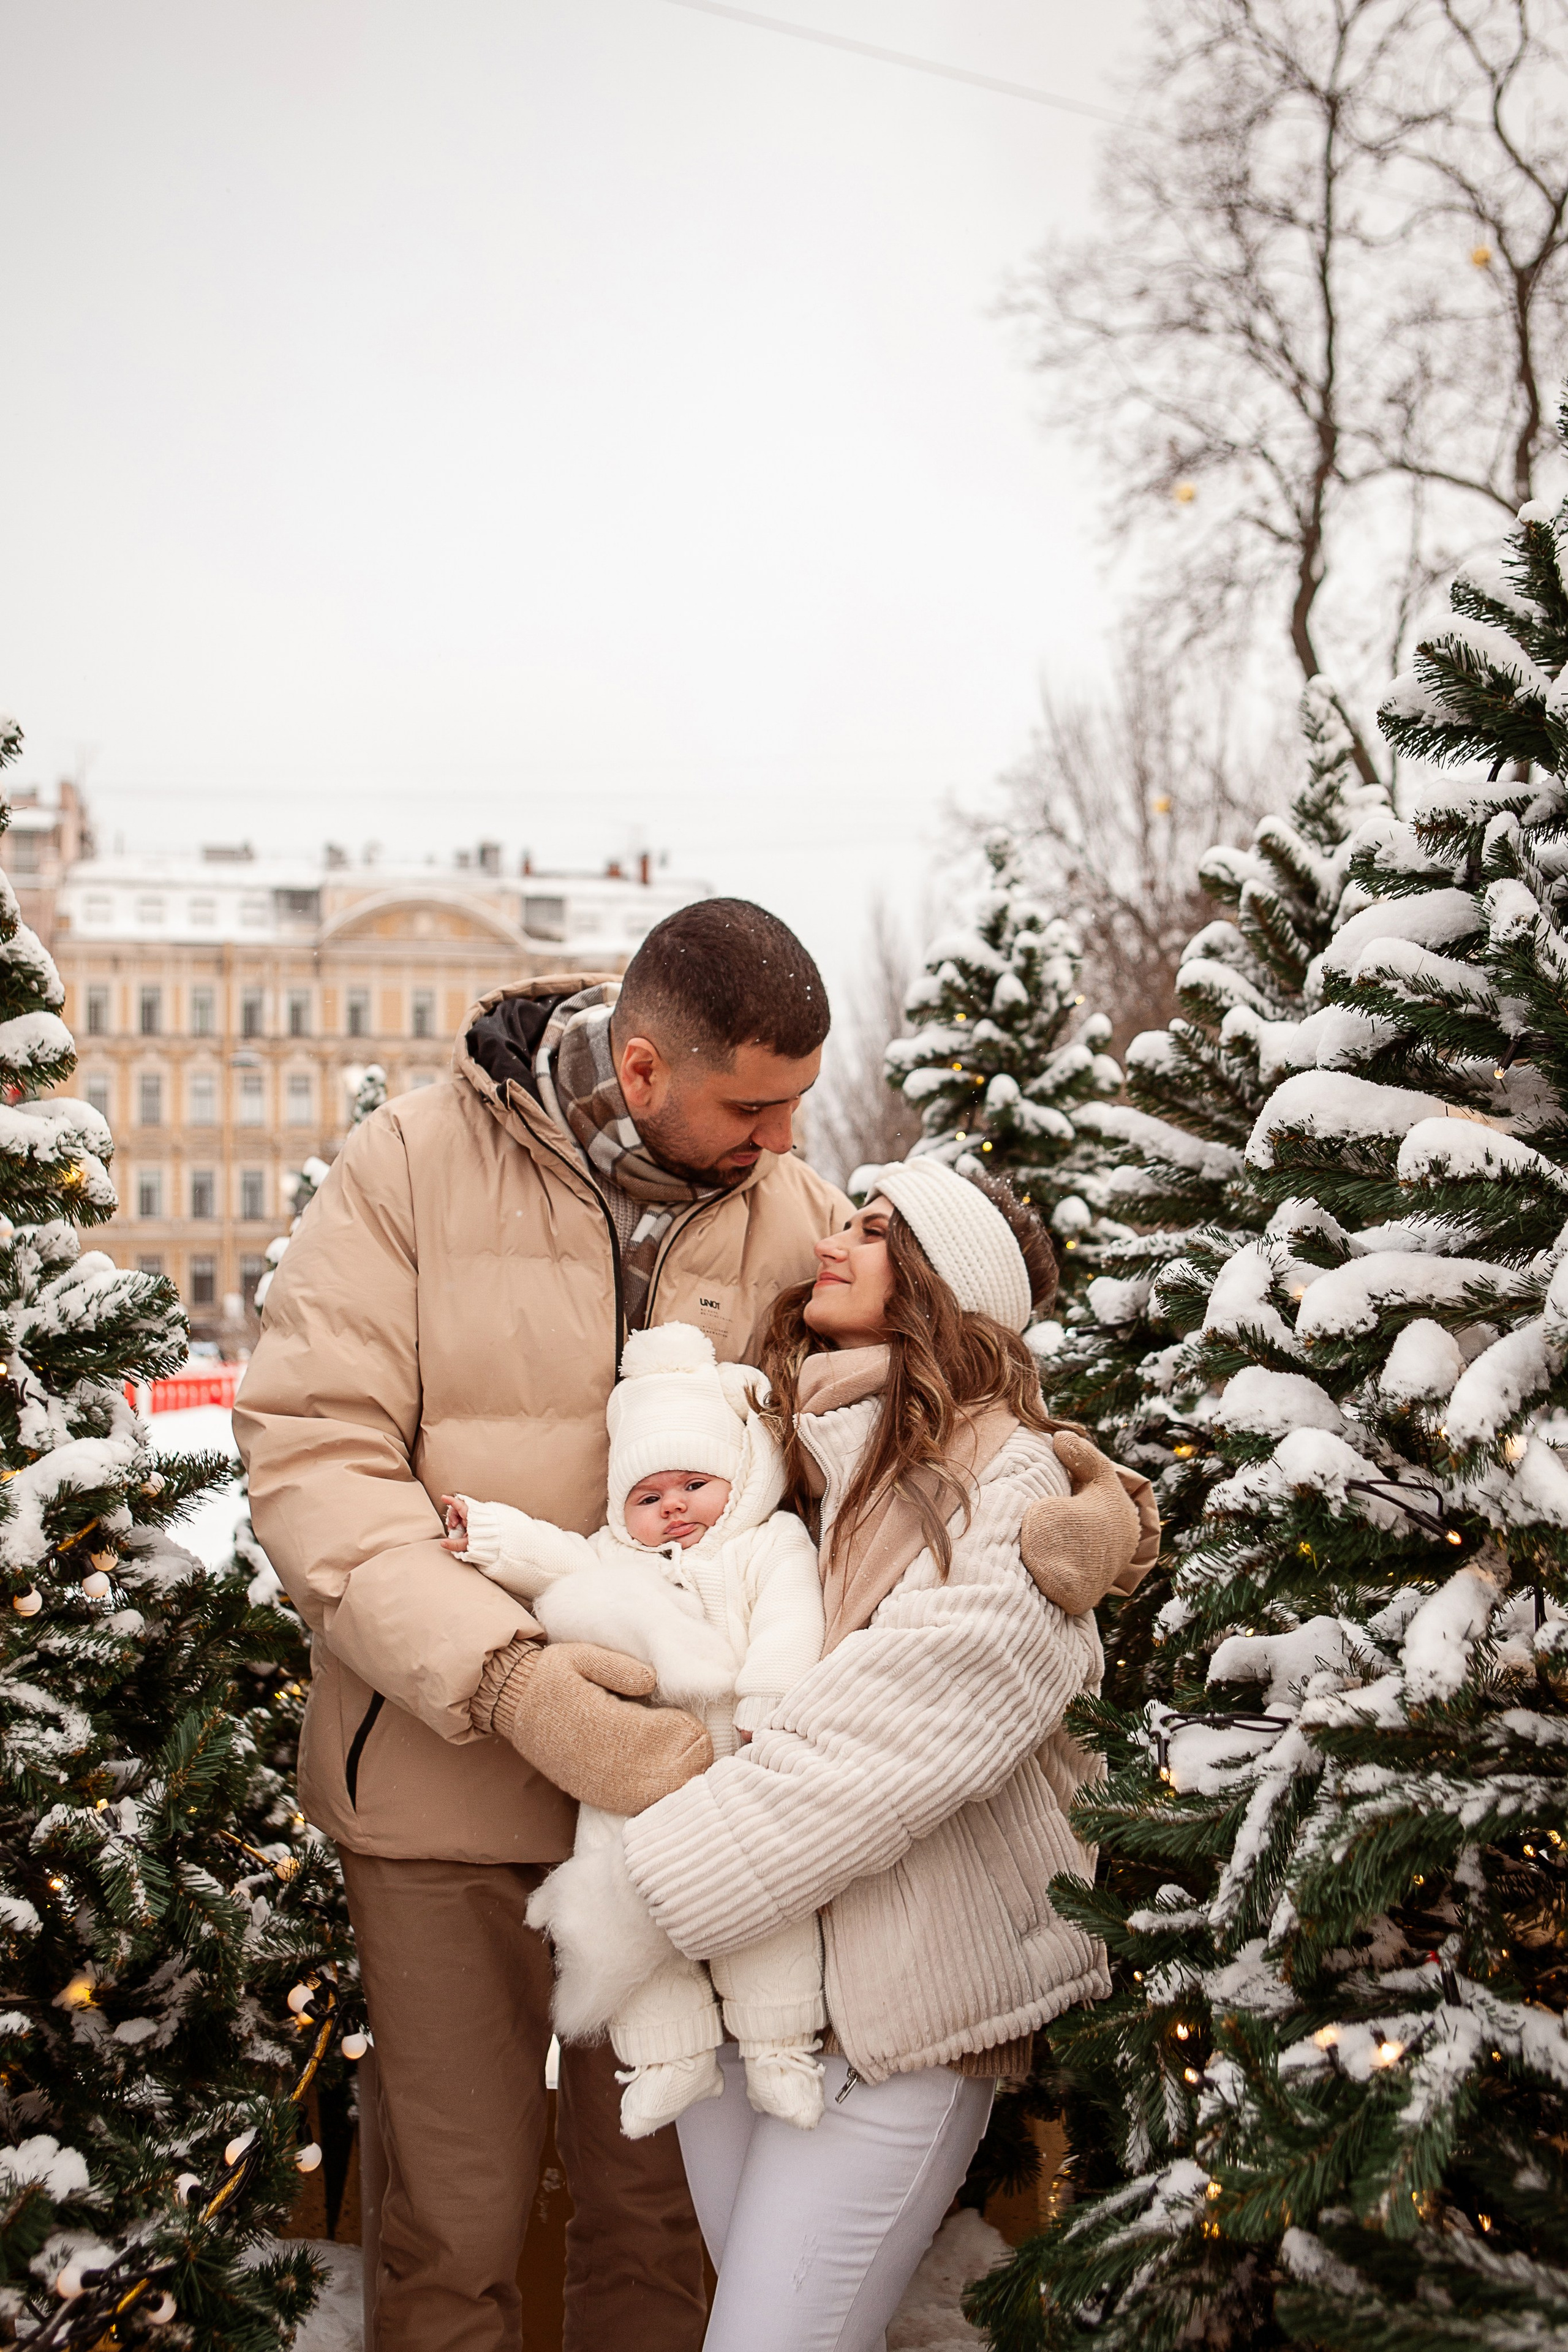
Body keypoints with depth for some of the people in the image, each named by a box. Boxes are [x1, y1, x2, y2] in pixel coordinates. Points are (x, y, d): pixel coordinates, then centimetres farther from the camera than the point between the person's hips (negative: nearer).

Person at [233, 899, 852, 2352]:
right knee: (457, 2212, 8)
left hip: (670, 1766, 3)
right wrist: (508, 1679, -27)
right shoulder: (413, 1169, -10)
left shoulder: (793, 1211, 1)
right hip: (448, 1772, -3)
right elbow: (313, 1457, -16)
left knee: (656, 2192, 17)